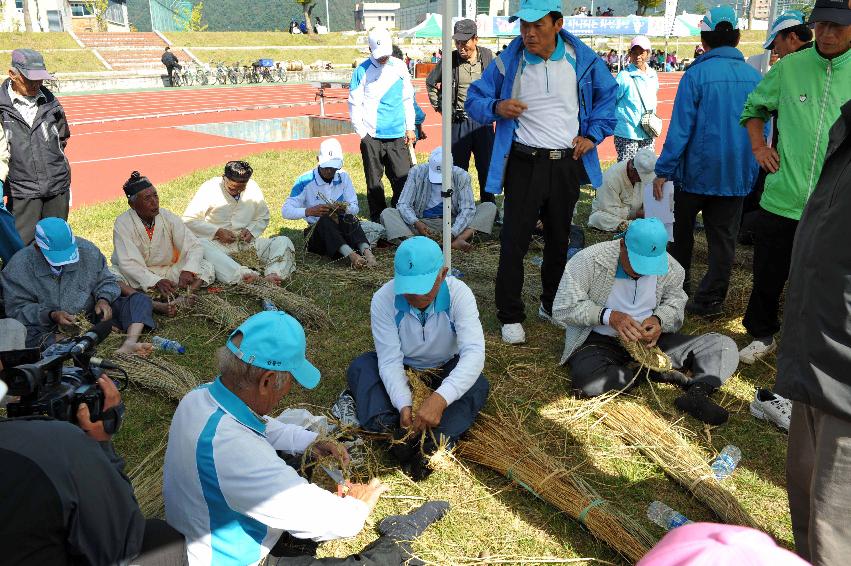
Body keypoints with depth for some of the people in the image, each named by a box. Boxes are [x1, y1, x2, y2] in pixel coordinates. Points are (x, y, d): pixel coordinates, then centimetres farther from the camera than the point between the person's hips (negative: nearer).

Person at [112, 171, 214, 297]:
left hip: (169, 271, 3)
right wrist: (156, 282, -38)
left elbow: (195, 247, -8)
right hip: (137, 276, -2)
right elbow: (128, 263, -22)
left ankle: (182, 296, -36)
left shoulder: (168, 217, -6)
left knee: (207, 268, -17)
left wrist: (188, 271, -30)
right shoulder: (123, 224, -14)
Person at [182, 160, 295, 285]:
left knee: (283, 242, -15)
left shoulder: (253, 189, 4)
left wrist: (251, 230, -3)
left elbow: (263, 218, 18)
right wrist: (217, 232, -15)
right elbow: (188, 220, -6)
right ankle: (243, 275, -59)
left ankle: (272, 274, -44)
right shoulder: (209, 189, -6)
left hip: (246, 242, 4)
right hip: (216, 244, -4)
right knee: (200, 245, -39)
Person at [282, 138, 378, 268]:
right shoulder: (305, 181, -6)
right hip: (316, 233, -2)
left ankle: (366, 251, -52)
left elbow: (355, 207, 4)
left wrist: (344, 209, -20)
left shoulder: (343, 177, 5)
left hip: (343, 231, 3)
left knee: (349, 218, -30)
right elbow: (286, 211, -10)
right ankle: (351, 255, -56)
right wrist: (309, 211, -27)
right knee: (325, 219, -35)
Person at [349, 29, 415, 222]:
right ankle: (378, 220, 16)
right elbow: (354, 104, 0)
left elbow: (408, 99, 14)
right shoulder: (362, 71, -2)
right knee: (374, 182, 5)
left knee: (403, 178, 0)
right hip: (372, 136, -2)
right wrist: (361, 132, -4)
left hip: (398, 135, 2)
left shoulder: (400, 67, 7)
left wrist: (410, 127, 10)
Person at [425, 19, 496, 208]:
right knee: (458, 169, 5)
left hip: (483, 120, 0)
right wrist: (439, 106, 10)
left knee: (486, 168, 6)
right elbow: (430, 82, 16)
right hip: (458, 122, 0)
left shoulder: (489, 57, 0)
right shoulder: (450, 60, 0)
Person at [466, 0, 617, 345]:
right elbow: (474, 100, 2)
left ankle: (552, 304, 32)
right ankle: (510, 316, 8)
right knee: (514, 241, -4)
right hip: (524, 164, -2)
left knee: (559, 239, 14)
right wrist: (496, 107, -19)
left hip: (567, 164, 3)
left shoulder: (582, 58, -1)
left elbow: (608, 93, 14)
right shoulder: (508, 62, -6)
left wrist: (594, 134, 3)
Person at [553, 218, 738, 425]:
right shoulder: (588, 261, -16)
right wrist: (609, 316, -28)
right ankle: (657, 373, -17)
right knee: (587, 381, -38)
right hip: (599, 340, -3)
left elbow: (675, 301, 11)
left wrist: (660, 320, -14)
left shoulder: (670, 267, -3)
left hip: (650, 339, 3)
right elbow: (563, 308, -14)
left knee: (724, 346, -9)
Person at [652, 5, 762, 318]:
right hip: (737, 174, 3)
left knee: (682, 230, 17)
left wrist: (663, 170, -9)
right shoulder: (755, 77, 0)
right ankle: (711, 299, 13)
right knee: (723, 238, 10)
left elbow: (680, 128, -15)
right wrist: (751, 168, 18)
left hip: (696, 171, -3)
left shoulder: (696, 74, -12)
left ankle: (678, 284, 31)